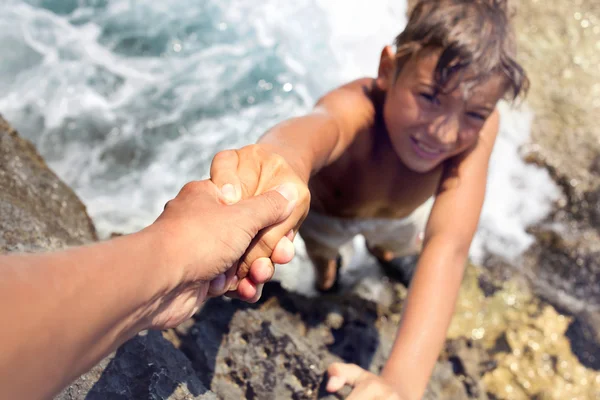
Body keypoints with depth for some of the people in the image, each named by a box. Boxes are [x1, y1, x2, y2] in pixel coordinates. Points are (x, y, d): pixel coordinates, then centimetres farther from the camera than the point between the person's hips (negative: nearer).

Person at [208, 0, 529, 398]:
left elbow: (449, 244, -53)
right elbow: (320, 125, -73)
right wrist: (283, 159, -99)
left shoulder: (479, 129, -40)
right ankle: (326, 263, 66)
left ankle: (382, 247, 70)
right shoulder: (356, 107, -48)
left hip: (402, 215, 3)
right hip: (329, 212, -2)